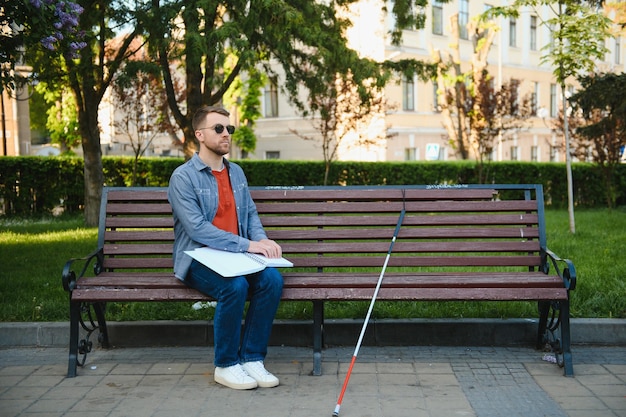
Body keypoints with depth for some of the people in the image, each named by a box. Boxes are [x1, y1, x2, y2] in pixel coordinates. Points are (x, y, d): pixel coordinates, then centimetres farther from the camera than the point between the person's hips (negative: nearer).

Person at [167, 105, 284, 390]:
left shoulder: (236, 172, 15)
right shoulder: (183, 177, -7)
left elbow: (251, 214, 16)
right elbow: (197, 228, -17)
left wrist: (262, 240, -7)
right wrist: (247, 244, -22)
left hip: (235, 256, 6)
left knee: (272, 279, -24)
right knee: (235, 285, -34)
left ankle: (252, 359, -11)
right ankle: (225, 365, -13)